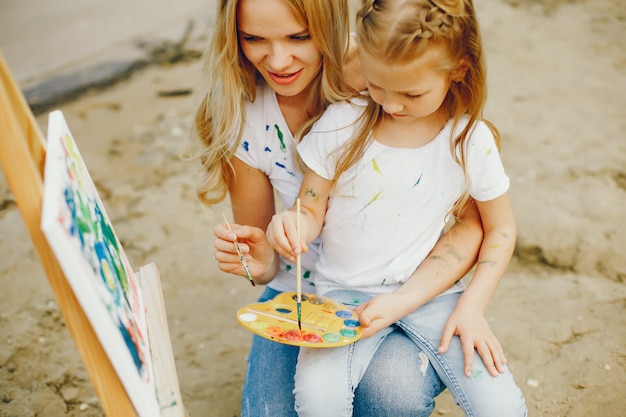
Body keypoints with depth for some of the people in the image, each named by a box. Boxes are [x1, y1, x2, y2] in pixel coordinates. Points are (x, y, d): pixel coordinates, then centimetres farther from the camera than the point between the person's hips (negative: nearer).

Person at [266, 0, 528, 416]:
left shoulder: (472, 141, -9)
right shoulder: (341, 124, -10)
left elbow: (500, 229, 4)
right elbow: (312, 212, -2)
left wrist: (473, 306, -6)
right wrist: (291, 224, -26)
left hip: (432, 292, 0)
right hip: (346, 291, 0)